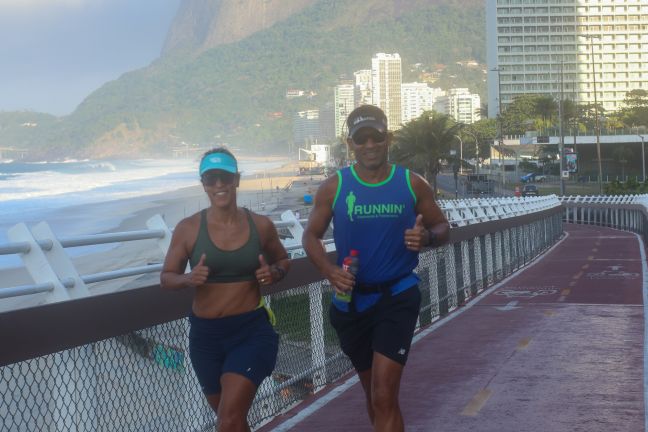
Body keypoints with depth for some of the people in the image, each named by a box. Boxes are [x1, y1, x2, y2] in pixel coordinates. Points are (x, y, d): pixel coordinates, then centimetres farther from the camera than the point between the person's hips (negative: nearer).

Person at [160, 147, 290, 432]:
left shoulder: (260, 225, -2)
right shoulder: (188, 229, -4)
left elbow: (283, 260, 16)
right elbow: (166, 277, 3)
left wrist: (274, 273, -8)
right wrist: (188, 279, -19)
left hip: (252, 331, -2)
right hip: (206, 335, 2)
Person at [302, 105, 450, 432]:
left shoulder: (412, 184, -4)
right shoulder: (334, 187, -4)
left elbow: (442, 228, 5)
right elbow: (311, 236, 3)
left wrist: (427, 237, -19)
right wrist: (329, 270, -17)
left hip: (398, 297, -2)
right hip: (352, 299, 3)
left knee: (384, 397, -13)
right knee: (373, 394, 19)